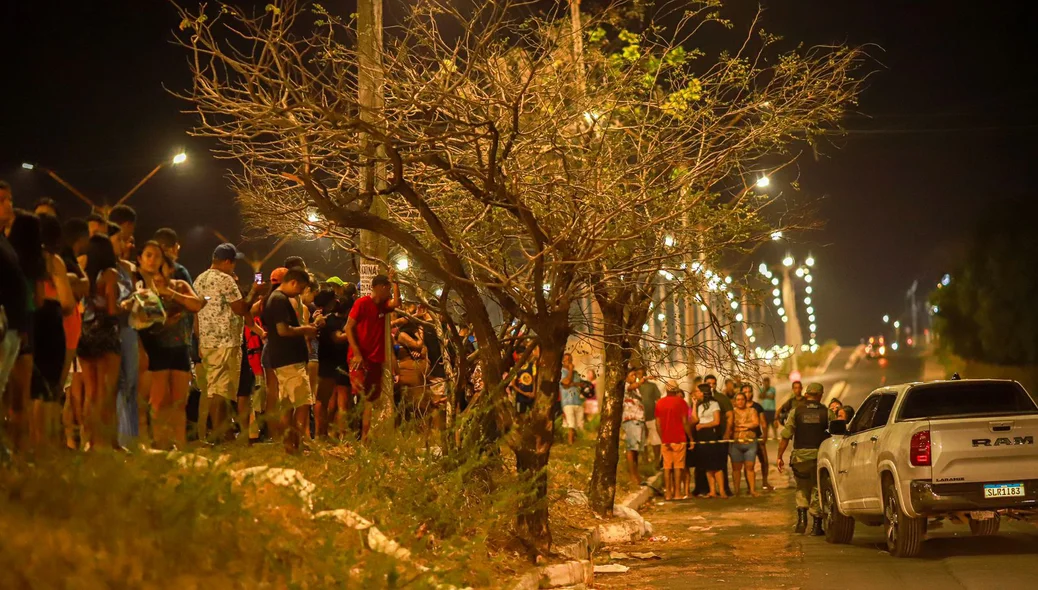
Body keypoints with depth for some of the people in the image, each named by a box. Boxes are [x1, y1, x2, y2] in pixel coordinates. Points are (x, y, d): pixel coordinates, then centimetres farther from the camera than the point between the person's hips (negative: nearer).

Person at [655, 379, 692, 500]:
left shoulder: (659, 403, 7)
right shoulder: (681, 402, -4)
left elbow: (658, 423, 5)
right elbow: (685, 422, -7)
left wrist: (662, 438, 11)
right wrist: (691, 437, 1)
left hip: (665, 440, 3)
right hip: (679, 439, -3)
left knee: (667, 466, 6)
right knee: (678, 466, 1)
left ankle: (668, 493, 4)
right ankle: (677, 493, -2)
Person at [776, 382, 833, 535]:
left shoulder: (796, 412, 1)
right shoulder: (826, 413, 1)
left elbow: (785, 436, -2)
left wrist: (779, 457, 2)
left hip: (800, 455, 0)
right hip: (820, 455, 0)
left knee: (802, 488, 18)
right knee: (817, 489, 9)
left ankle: (802, 517, 0)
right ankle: (817, 525, 8)